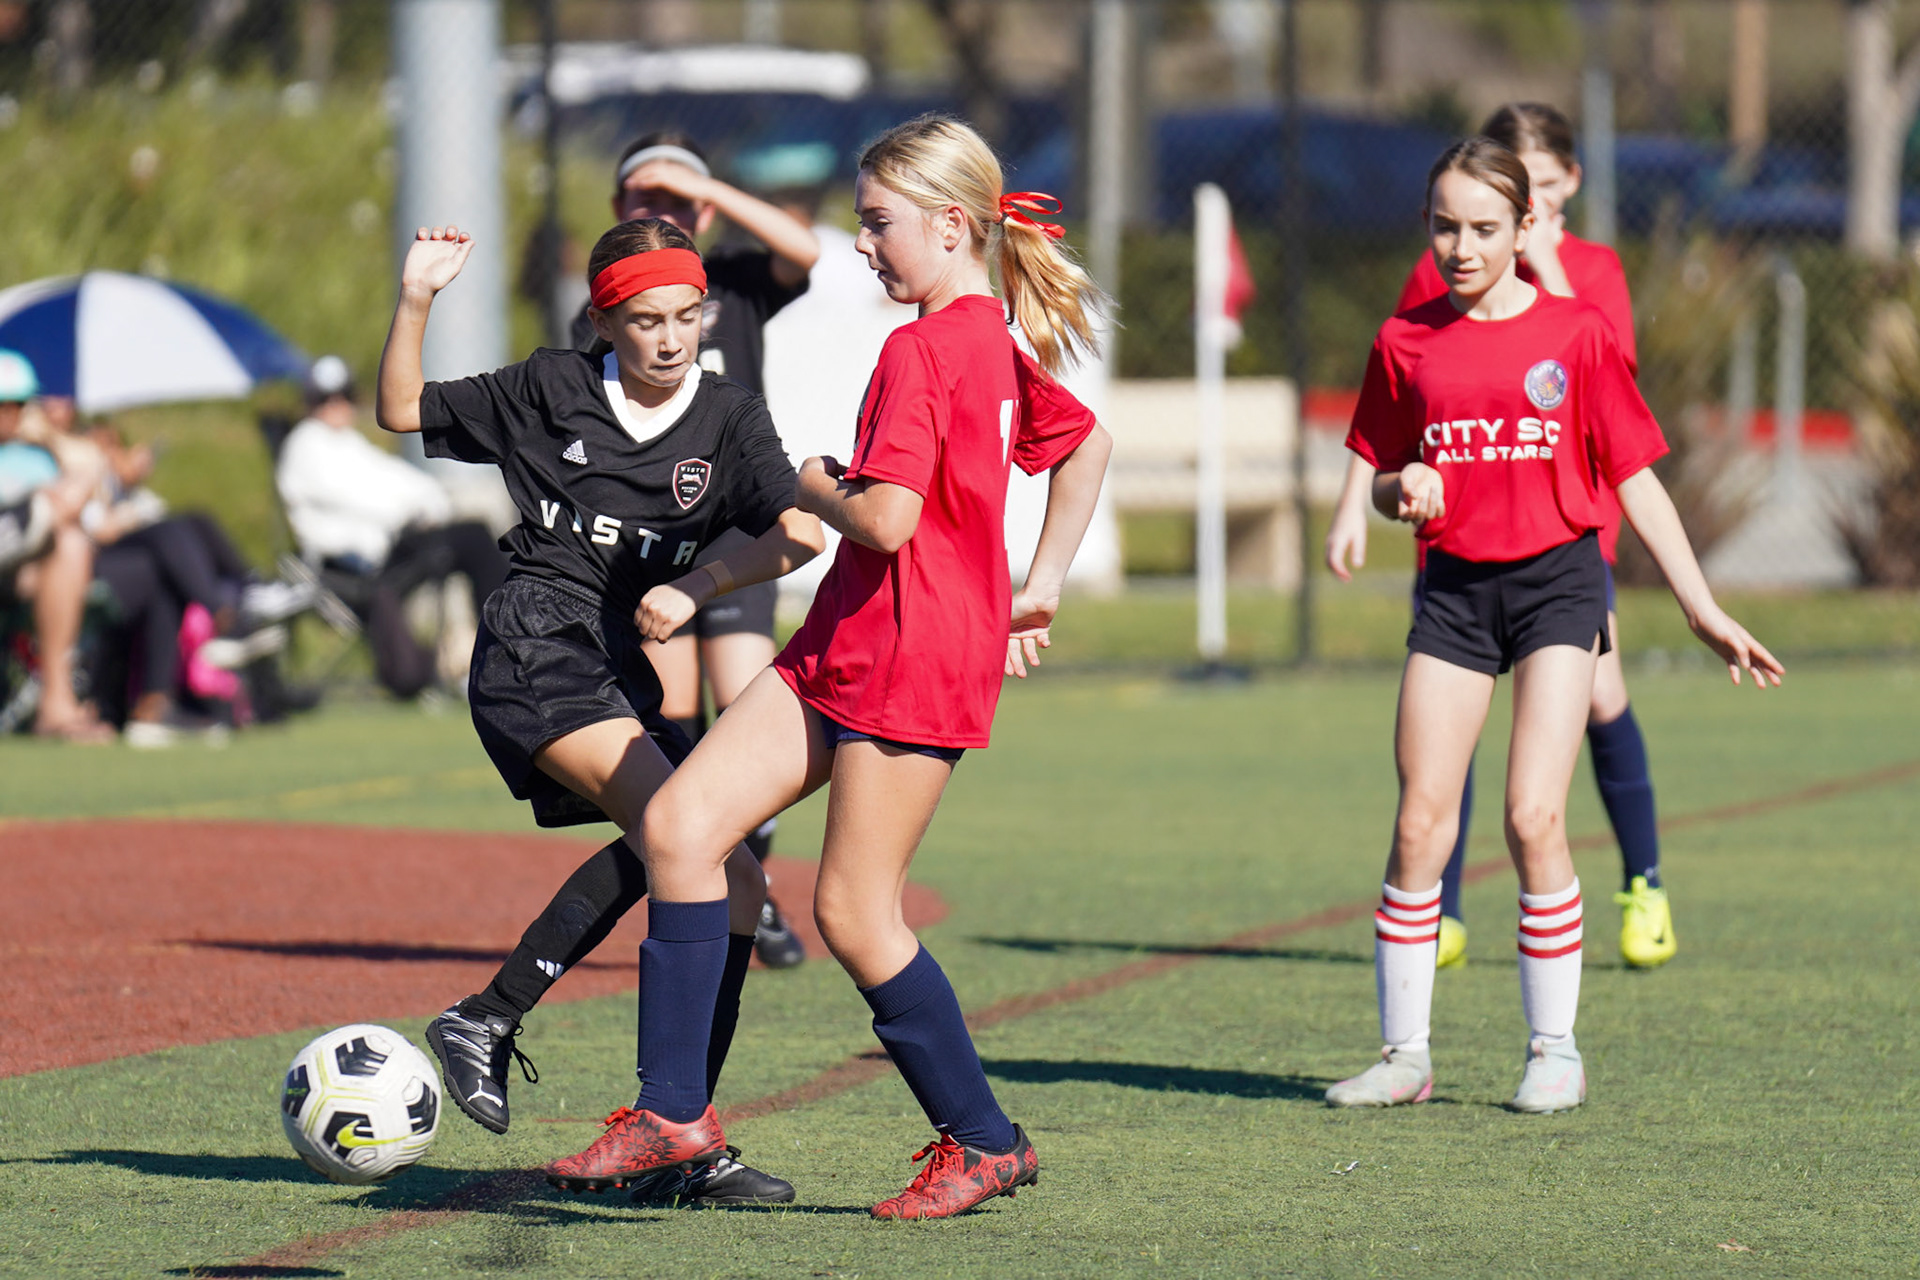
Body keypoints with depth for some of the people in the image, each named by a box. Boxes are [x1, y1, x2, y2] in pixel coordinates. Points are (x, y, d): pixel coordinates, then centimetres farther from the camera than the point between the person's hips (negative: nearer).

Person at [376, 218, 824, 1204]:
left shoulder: (729, 419, 8)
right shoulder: (550, 391, 4)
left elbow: (798, 532, -6)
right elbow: (404, 411, 11)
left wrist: (696, 587, -19)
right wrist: (415, 301, -3)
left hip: (622, 675, 6)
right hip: (533, 648, -6)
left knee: (735, 884, -1)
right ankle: (486, 1021, -25)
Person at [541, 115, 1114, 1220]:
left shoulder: (921, 352, -16)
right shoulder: (993, 344, 14)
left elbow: (887, 519, -25)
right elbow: (1088, 443, 29)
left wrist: (816, 490, -4)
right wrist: (1040, 589, 27)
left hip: (913, 660, -10)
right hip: (844, 650, 10)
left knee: (856, 914, -3)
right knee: (681, 823, 0)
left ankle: (984, 1141, 12)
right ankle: (675, 1110, 2)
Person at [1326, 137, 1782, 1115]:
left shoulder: (1576, 333, 0)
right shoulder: (1406, 344, 6)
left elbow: (1634, 478, 3)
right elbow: (1383, 482, 14)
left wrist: (1701, 607, 0)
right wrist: (1405, 489, -10)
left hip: (1558, 576, -2)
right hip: (1455, 585, 2)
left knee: (1533, 817, -12)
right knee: (1419, 825, -3)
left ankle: (1555, 1050, 0)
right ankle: (1403, 1053, 7)